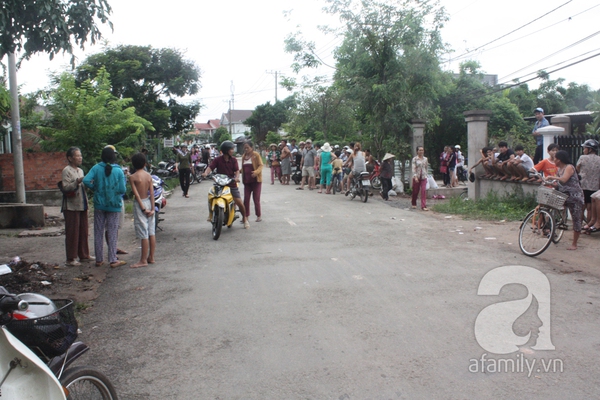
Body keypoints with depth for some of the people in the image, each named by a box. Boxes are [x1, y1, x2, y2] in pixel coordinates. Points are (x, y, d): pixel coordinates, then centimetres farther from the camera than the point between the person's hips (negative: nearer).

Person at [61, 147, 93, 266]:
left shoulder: (80, 170, 18)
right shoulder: (67, 170, -8)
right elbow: (65, 187, -18)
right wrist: (77, 182, -30)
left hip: (82, 205, 8)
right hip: (71, 206, -8)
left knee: (83, 231, 12)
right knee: (72, 233, -4)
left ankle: (84, 255, 22)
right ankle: (70, 259, 1)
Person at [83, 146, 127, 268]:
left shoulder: (96, 168, -4)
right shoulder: (118, 171, -8)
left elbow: (86, 180, -16)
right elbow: (122, 190, -11)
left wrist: (95, 188, 2)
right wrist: (124, 179, 7)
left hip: (99, 204, 2)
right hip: (114, 205, -2)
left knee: (98, 232, 10)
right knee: (112, 233, 5)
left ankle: (99, 259, 16)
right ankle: (113, 260, 6)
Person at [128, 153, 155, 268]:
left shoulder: (132, 177, -11)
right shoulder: (149, 176, 2)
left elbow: (136, 194, -14)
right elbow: (152, 193, -2)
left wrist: (143, 208, -11)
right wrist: (152, 208, -4)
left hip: (139, 204, -6)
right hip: (149, 202, 6)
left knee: (143, 234, -3)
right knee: (151, 232, 10)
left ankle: (143, 260, 4)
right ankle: (151, 257, 19)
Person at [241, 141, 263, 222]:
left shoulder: (256, 155, -4)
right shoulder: (244, 156, 12)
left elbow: (261, 165, -11)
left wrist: (256, 172, -28)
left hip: (255, 180, -5)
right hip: (246, 180, 5)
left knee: (256, 199, 1)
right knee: (246, 199, 3)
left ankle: (259, 216, 12)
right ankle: (246, 216, 10)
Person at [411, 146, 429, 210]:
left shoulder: (425, 159, 7)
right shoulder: (415, 159, -5)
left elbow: (426, 168, 16)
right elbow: (413, 168, -12)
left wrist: (426, 176, 15)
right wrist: (415, 177, -23)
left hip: (423, 177, 2)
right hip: (416, 177, -2)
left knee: (423, 191, -10)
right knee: (415, 191, 9)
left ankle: (423, 206, -11)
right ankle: (414, 204, 31)